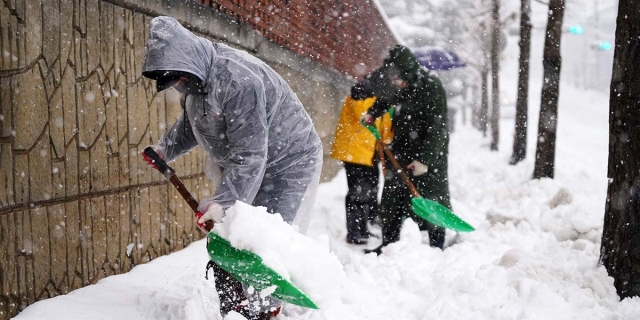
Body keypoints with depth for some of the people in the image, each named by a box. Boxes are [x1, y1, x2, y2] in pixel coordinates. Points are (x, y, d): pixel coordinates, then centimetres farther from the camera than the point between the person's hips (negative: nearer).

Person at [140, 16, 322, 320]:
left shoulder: (238, 80, -32)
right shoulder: (195, 77, 0)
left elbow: (249, 154, -31)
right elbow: (190, 123, 22)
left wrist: (224, 201, -31)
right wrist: (165, 148, 13)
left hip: (288, 162, -9)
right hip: (241, 166, 9)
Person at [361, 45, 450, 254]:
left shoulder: (432, 87, -18)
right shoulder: (403, 87, 3)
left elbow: (437, 129, -21)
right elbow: (386, 100, 28)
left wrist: (425, 159, -24)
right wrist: (372, 113, 12)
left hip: (428, 153, -7)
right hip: (402, 152, 7)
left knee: (431, 200, -2)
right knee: (392, 197, 10)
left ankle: (437, 246, 8)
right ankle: (388, 244, 20)